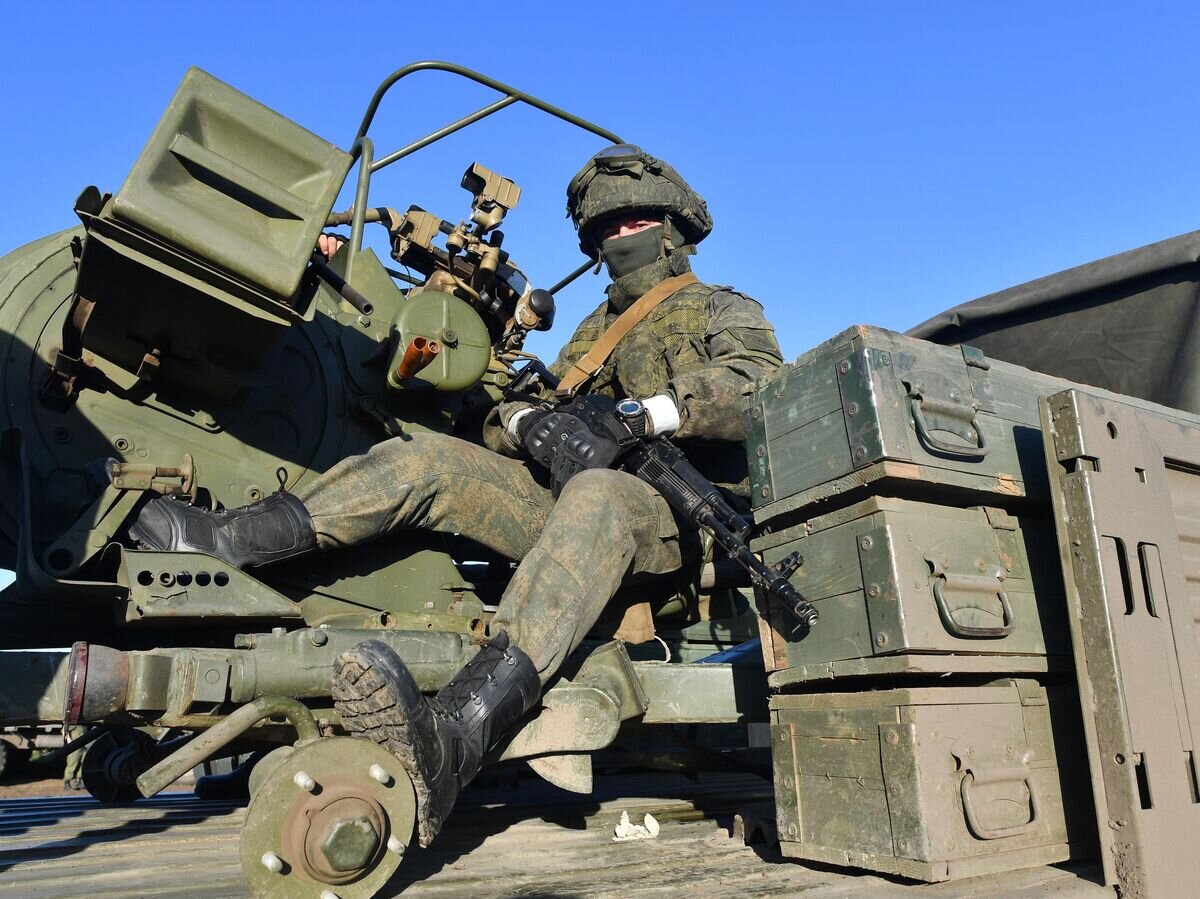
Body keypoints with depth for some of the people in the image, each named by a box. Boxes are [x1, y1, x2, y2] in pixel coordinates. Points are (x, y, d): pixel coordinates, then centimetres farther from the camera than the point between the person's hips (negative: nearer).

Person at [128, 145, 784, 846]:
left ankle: (450, 746, -57)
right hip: (577, 501, 6)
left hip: (683, 514, -5)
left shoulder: (726, 312, 13)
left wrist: (644, 414, -24)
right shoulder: (594, 332, 30)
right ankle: (225, 540, -19)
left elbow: (761, 388, -11)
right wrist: (529, 422, -10)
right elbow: (528, 406, 16)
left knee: (597, 496, -40)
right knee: (427, 458, -10)